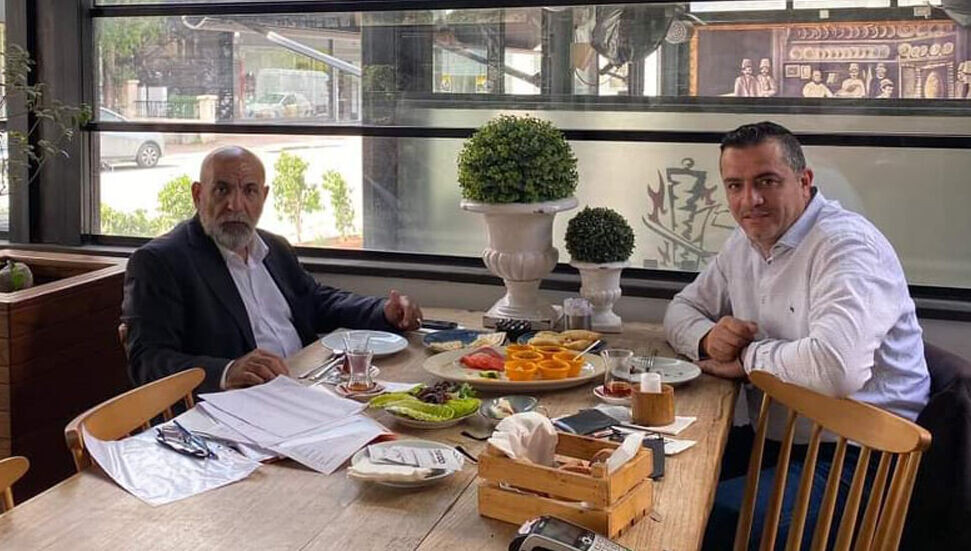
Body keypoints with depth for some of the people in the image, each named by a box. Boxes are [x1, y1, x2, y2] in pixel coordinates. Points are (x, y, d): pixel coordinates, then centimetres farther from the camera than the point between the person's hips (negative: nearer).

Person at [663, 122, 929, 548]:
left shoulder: (847, 245, -20)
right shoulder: (746, 242, 8)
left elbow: (837, 366, -36)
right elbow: (682, 308, 19)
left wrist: (749, 358, -17)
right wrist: (708, 338, -6)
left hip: (854, 462, -8)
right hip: (778, 440, 9)